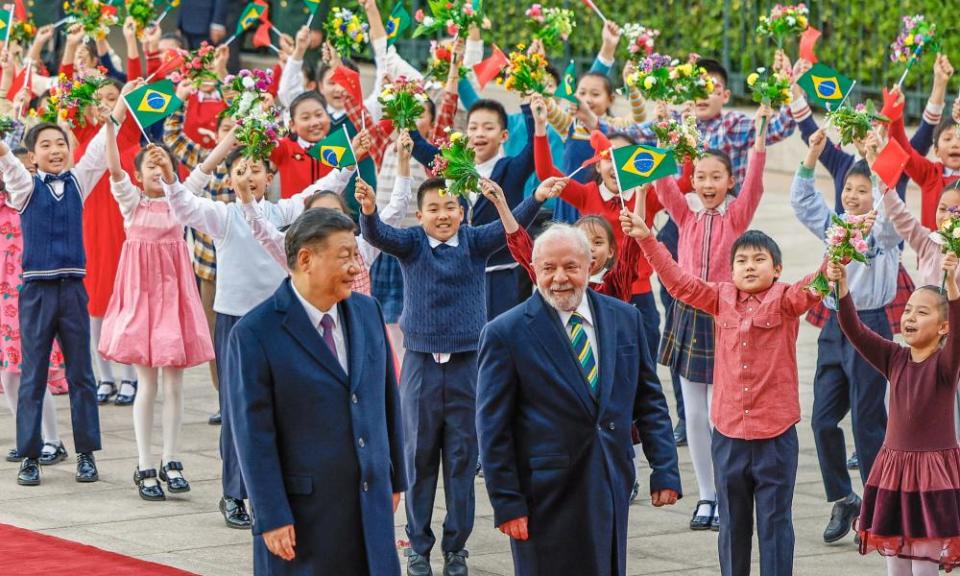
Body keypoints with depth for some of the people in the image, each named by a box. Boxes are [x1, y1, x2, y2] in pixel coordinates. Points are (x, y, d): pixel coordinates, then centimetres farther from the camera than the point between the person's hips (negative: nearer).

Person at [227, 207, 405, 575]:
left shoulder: (367, 313, 6)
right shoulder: (255, 334, -13)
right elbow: (254, 434, -13)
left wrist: (395, 479, 16)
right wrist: (271, 518, -15)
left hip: (370, 504, 5)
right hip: (303, 513, -5)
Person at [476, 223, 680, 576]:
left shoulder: (625, 319, 7)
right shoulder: (506, 334, -6)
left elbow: (649, 400, 12)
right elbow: (493, 428, -6)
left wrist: (665, 470, 5)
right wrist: (506, 503, -9)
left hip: (612, 488, 4)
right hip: (547, 495, -4)